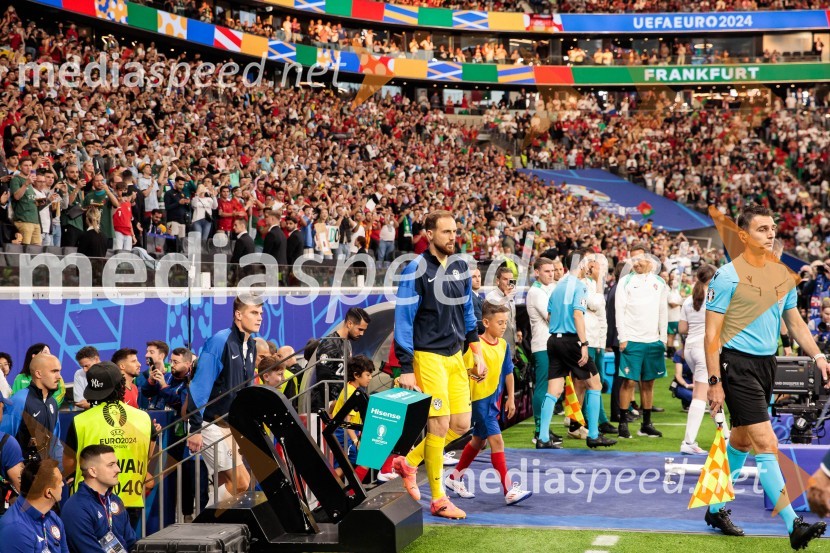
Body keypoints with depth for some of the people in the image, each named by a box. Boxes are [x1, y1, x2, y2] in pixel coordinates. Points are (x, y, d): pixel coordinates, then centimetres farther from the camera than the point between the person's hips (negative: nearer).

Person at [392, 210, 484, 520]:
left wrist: (477, 354, 14)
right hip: (429, 357, -7)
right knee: (439, 425, -6)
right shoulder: (416, 270, -10)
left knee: (461, 425, 5)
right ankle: (438, 500, 6)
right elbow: (403, 320, -11)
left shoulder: (460, 268, 9)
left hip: (456, 356, 7)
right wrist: (406, 369, -15)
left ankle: (409, 463, 25)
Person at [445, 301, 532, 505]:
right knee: (496, 439, -13)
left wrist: (511, 399, 16)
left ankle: (455, 478, 34)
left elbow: (508, 373, 16)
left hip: (494, 399, 8)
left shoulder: (503, 345, 5)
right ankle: (509, 490, -14)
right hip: (479, 399, -8)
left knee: (479, 441, 18)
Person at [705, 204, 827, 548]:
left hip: (767, 364, 7)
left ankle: (716, 510, 30)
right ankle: (793, 526, -12)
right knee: (767, 445, -12)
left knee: (742, 440, 15)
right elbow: (711, 333, -11)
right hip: (738, 365, -7)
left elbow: (794, 322, 18)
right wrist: (715, 382, -15)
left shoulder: (782, 274, 9)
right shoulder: (728, 275, -11)